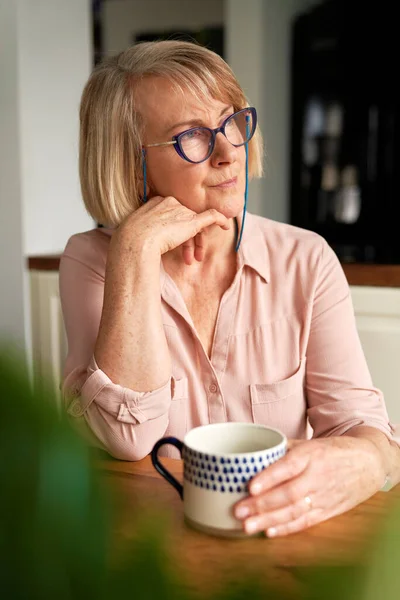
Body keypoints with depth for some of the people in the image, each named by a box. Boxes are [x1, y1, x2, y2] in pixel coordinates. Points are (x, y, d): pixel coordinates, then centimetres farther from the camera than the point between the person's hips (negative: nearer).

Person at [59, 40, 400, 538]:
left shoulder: (305, 261, -3)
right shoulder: (91, 261, -5)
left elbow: (357, 418, -8)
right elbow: (128, 439, -18)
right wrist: (137, 251, -20)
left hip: (284, 533, 2)